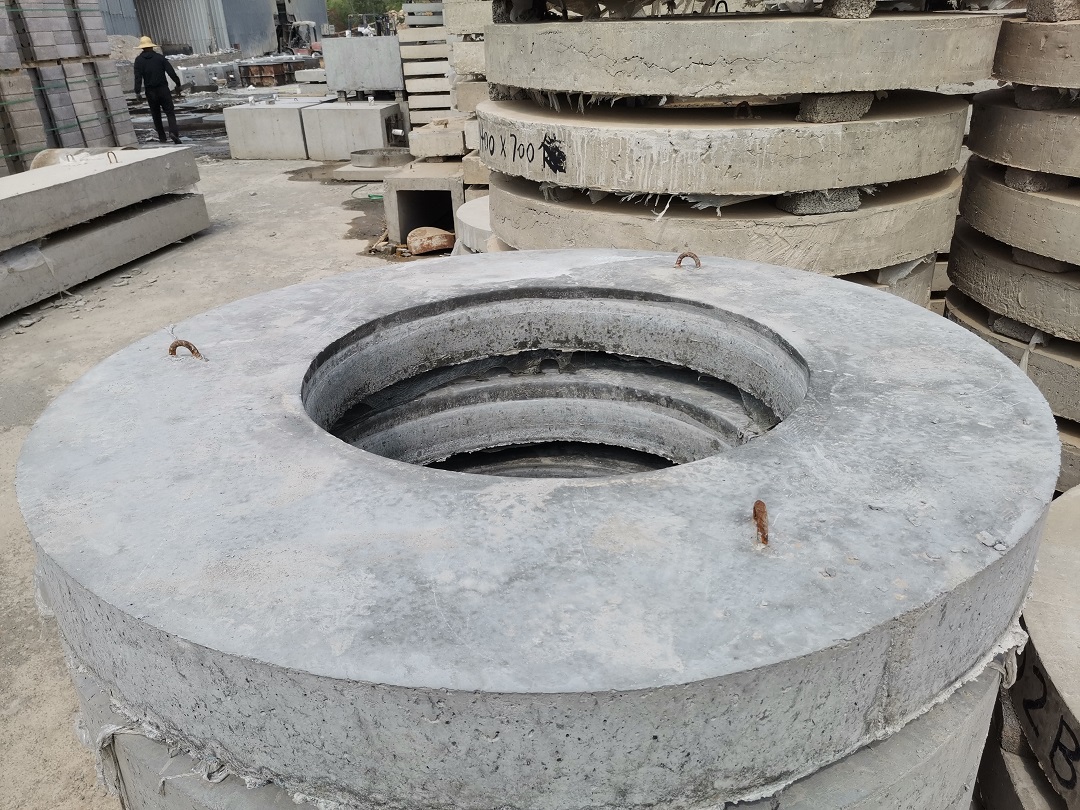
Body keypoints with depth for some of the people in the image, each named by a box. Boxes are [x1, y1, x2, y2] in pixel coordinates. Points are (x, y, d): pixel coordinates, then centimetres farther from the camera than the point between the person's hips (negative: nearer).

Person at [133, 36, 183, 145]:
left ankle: (162, 137, 12)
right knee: (170, 112, -1)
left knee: (156, 115, 11)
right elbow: (171, 72, -4)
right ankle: (173, 131, -26)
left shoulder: (139, 60, 1)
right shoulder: (159, 57, 2)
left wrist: (137, 92, -7)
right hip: (163, 89, 0)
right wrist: (178, 84, 5)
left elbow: (138, 77, -7)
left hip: (150, 91, 1)